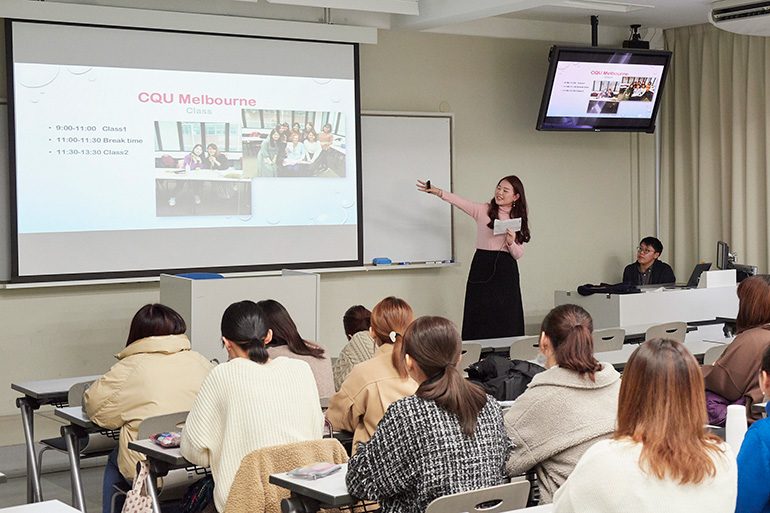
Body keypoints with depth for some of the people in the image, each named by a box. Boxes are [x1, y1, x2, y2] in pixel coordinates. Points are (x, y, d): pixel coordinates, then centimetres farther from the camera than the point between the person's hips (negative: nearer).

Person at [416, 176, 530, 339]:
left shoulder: (518, 219, 12)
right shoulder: (483, 210, 5)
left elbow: (519, 254, 11)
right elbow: (460, 202, -11)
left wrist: (511, 242, -10)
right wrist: (438, 192, -27)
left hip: (506, 271, 2)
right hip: (482, 268, -2)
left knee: (506, 323, -2)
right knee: (480, 319, -5)